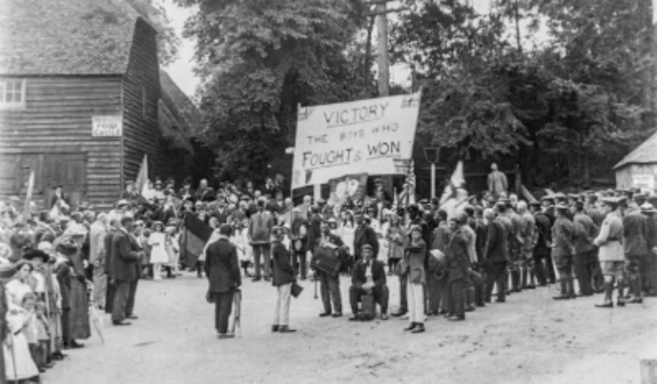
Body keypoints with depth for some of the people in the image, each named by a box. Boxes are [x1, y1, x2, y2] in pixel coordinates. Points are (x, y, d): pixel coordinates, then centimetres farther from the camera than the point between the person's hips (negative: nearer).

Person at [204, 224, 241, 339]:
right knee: (225, 307, 2)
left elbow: (206, 265, 7)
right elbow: (234, 267, -15)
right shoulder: (231, 248, -15)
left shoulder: (211, 246, 1)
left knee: (218, 306, 18)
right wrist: (238, 281, -3)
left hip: (215, 282, 5)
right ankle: (222, 331, 6)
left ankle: (218, 328, 26)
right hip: (227, 282, -5)